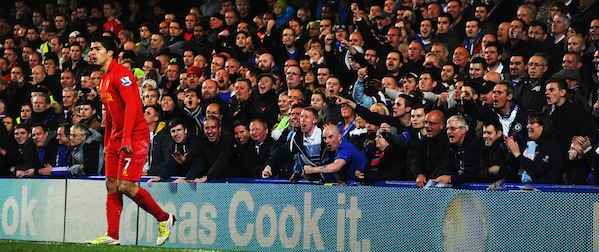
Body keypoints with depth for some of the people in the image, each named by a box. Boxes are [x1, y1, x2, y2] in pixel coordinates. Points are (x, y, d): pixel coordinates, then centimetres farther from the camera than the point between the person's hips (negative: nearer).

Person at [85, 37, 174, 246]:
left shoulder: (121, 74, -12)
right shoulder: (104, 79, 18)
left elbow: (131, 105, -22)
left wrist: (127, 138, -28)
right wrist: (107, 142, 22)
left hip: (135, 137, -10)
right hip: (116, 138, 10)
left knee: (125, 186, -14)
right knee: (111, 185, 5)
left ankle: (164, 218, 3)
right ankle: (112, 236, 7)